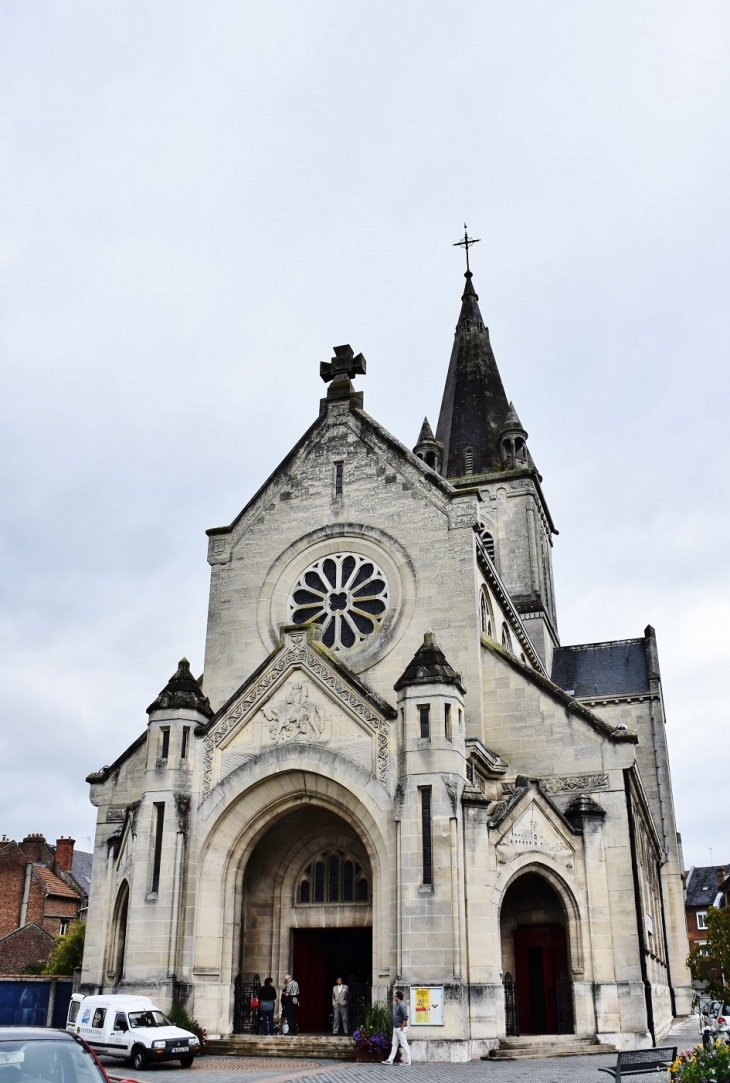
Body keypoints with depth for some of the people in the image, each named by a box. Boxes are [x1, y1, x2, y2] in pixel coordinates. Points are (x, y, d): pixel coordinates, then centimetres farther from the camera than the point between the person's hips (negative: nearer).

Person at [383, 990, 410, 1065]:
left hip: (400, 1028, -10)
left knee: (404, 1044, -2)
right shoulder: (396, 1005, 12)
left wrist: (402, 1028, -21)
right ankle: (390, 1060, 13)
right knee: (394, 1044, 10)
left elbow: (405, 1017, -24)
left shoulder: (401, 1005, -19)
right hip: (396, 1028, 10)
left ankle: (407, 1061, 5)